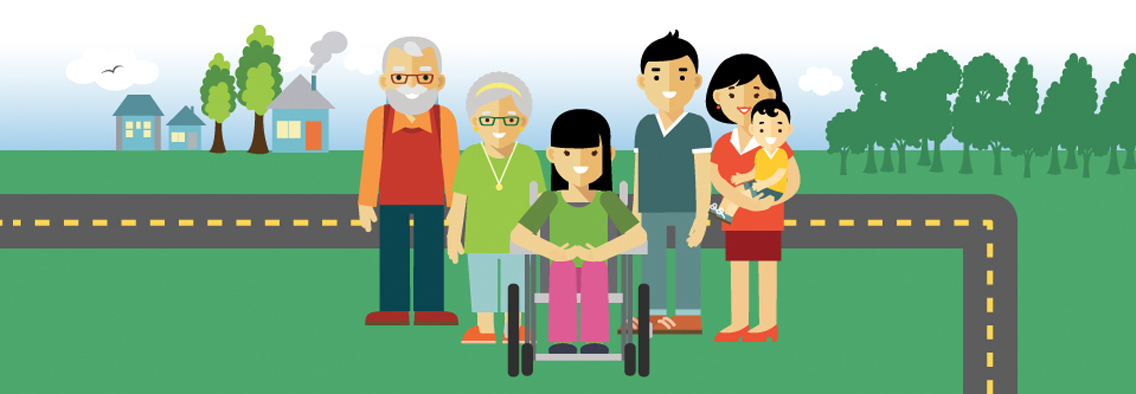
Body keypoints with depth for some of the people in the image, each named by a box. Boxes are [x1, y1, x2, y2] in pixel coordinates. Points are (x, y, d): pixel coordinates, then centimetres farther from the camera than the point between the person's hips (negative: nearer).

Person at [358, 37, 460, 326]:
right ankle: (393, 314, 7)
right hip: (392, 200, 0)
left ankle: (429, 313, 5)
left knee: (429, 256, 1)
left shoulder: (443, 118, -4)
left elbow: (451, 163, -2)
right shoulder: (379, 118, -4)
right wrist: (366, 203, -3)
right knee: (392, 255, 1)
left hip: (431, 199, 0)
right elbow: (371, 163, -2)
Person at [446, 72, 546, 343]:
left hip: (517, 240, 0)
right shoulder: (470, 158, -7)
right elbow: (459, 200, -4)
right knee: (481, 288, 6)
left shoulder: (528, 158, -7)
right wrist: (453, 235, -4)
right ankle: (484, 331, 16)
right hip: (481, 242, 0)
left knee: (515, 288, 4)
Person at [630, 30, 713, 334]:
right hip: (653, 211, 5)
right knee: (652, 264, 6)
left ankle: (689, 317, 1)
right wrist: (635, 214, 9)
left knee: (687, 263, -3)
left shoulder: (696, 126, -9)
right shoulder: (645, 126, 6)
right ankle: (654, 317, 12)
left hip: (687, 209, -5)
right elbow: (639, 172, 11)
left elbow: (703, 175, -10)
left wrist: (701, 218, -14)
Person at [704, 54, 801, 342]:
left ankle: (767, 324, 6)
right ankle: (738, 323, 16)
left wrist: (769, 202, -25)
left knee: (766, 269, 0)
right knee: (737, 270, 9)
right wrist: (740, 198, -24)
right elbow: (715, 177, -6)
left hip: (766, 221, -5)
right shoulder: (724, 144, 1)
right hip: (735, 221, 5)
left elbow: (794, 181, -11)